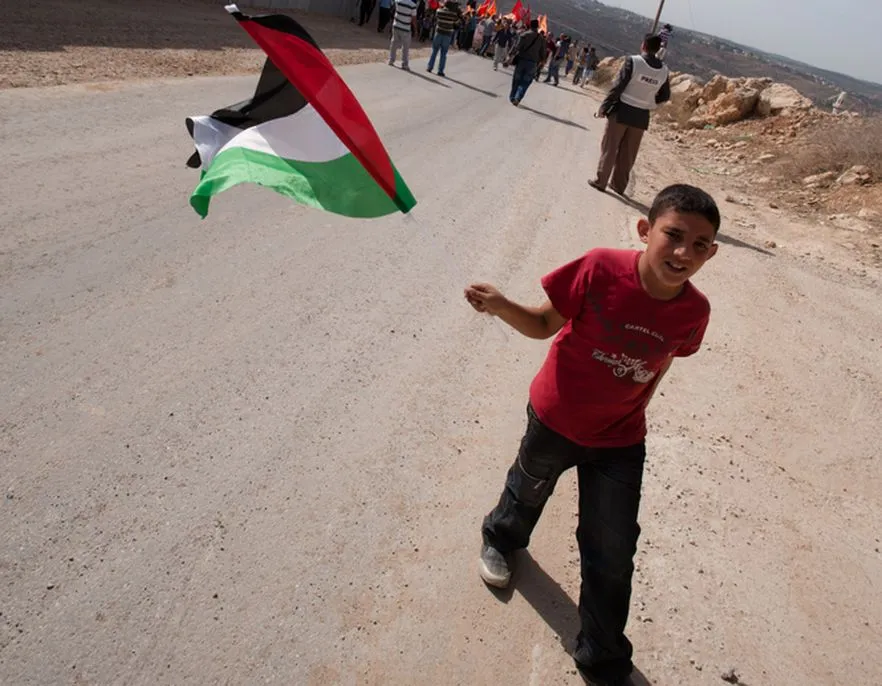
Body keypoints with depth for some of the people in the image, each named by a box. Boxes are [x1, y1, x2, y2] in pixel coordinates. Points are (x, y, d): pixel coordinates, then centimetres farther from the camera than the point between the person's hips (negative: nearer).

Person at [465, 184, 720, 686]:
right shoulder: (601, 269, -28)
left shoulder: (694, 312, -17)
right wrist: (499, 305, -33)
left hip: (621, 441, 2)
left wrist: (632, 412, 11)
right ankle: (501, 539, 65)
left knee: (613, 555, 7)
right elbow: (544, 324, -16)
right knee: (530, 490, 28)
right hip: (555, 419, -1)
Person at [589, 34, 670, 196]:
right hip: (642, 116, 4)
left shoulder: (633, 61, -13)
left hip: (622, 110, -4)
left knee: (609, 148, 6)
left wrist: (603, 107, -9)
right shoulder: (663, 70, 1)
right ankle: (619, 185, 17)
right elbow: (664, 96, 10)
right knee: (628, 153, 12)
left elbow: (617, 87, -14)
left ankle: (600, 181, 8)